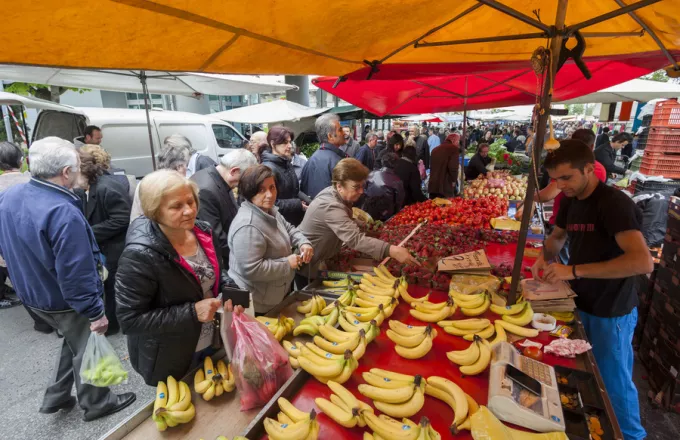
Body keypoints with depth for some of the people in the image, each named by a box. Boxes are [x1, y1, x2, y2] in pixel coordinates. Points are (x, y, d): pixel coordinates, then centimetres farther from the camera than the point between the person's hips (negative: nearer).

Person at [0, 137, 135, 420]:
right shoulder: (64, 213, -34)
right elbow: (76, 274, -31)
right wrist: (96, 312, -21)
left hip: (32, 295, 8)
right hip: (65, 302, -8)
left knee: (74, 342, 29)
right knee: (88, 350, 15)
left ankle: (56, 396, 42)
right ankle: (96, 403, 35)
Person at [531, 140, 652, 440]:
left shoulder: (614, 203, -23)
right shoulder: (571, 202, 0)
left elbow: (643, 262, -33)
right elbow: (557, 236, 16)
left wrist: (573, 270, -34)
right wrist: (545, 257, -5)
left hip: (610, 313, -7)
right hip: (580, 304, 7)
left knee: (613, 383, 12)